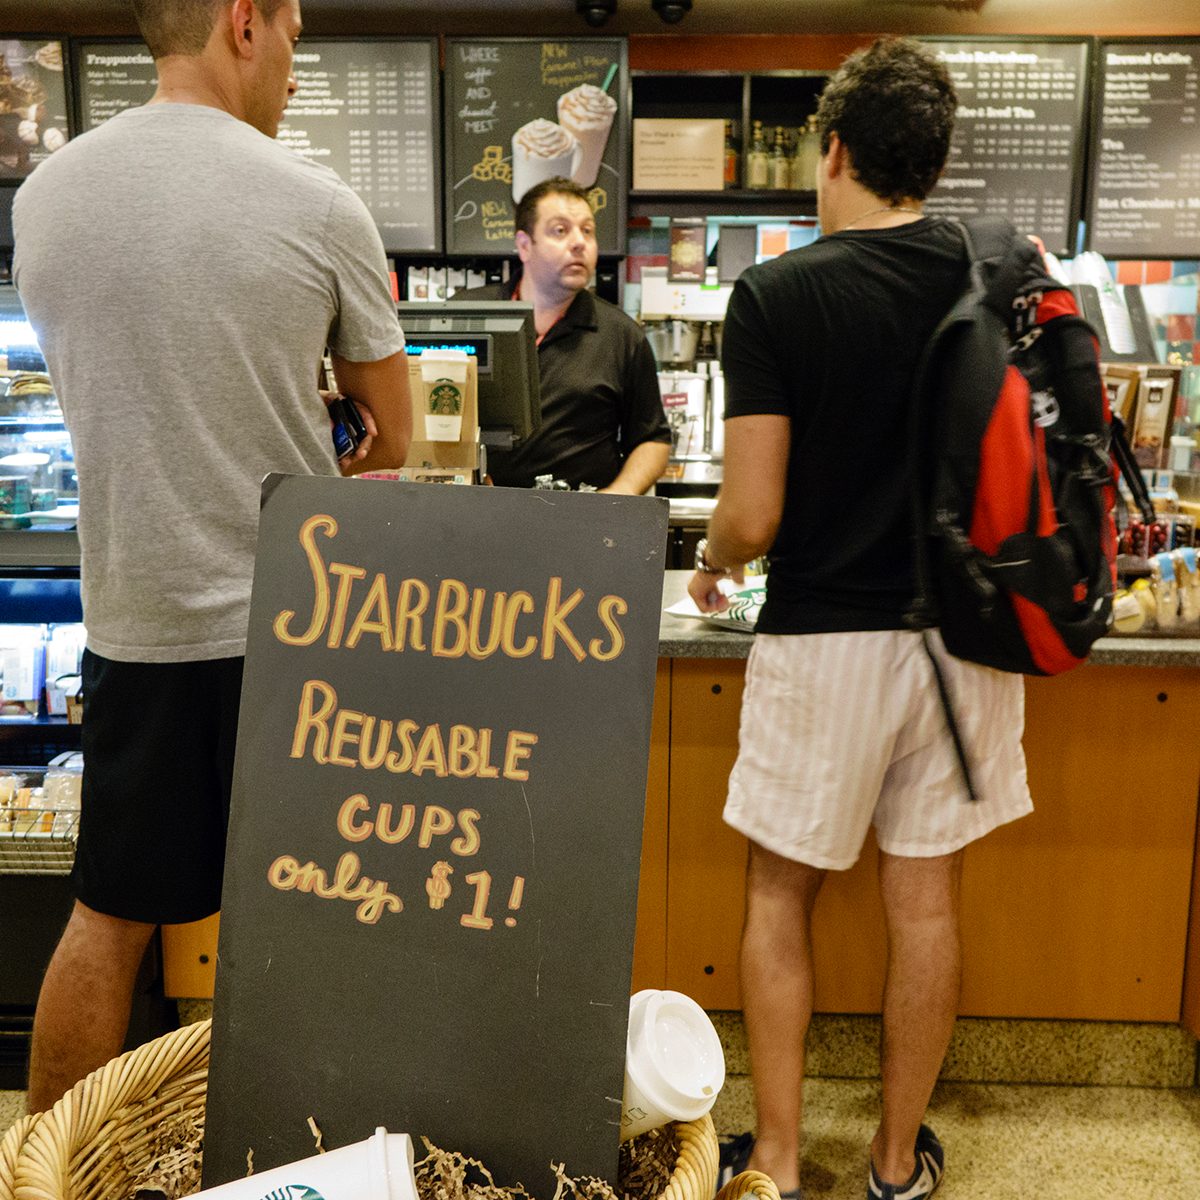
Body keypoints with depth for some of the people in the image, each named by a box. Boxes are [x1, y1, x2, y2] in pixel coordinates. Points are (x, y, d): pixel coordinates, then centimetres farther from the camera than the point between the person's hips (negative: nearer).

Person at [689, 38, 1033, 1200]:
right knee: (925, 898, 14)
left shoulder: (773, 295, -11)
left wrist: (710, 565, 7)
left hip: (824, 637, -4)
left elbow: (754, 513, -15)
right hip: (961, 630, 4)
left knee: (779, 895, 13)